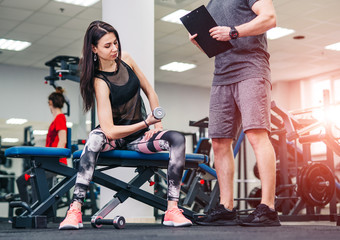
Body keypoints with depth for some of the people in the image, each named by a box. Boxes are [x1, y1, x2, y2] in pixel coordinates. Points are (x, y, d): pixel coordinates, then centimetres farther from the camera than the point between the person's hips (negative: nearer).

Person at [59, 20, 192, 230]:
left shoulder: (125, 59, -1)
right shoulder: (100, 82, -19)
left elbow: (150, 91, 9)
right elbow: (110, 131, -27)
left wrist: (158, 123, -1)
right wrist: (146, 123, -27)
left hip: (139, 136, 5)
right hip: (116, 138, -5)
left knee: (177, 139, -23)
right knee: (95, 138, -39)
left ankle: (172, 210, -28)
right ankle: (75, 210, -40)